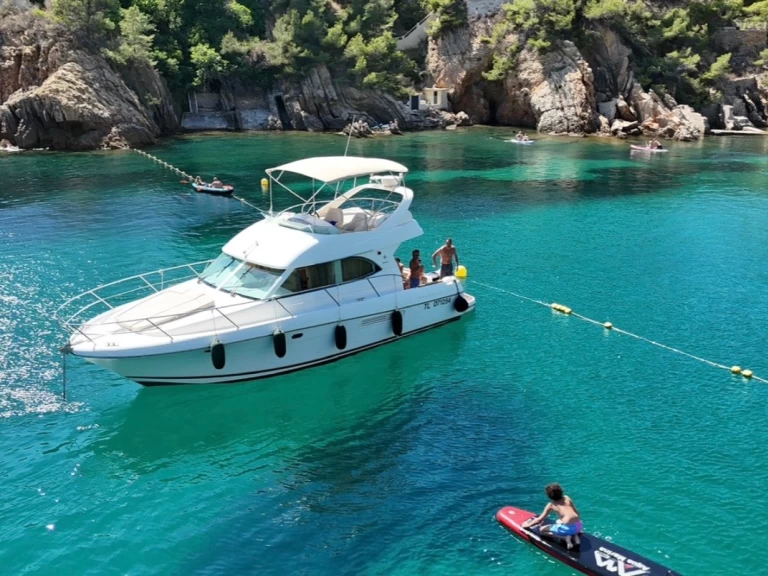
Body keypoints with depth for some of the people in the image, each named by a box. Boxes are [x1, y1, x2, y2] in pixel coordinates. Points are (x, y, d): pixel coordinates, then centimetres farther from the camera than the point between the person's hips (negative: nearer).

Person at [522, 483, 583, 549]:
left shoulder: (551, 505, 7)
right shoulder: (567, 498, 17)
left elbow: (540, 520, 9)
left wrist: (528, 525, 22)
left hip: (567, 528, -5)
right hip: (579, 526, 6)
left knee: (541, 530, 12)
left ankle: (565, 537, -5)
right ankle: (575, 535, 10)